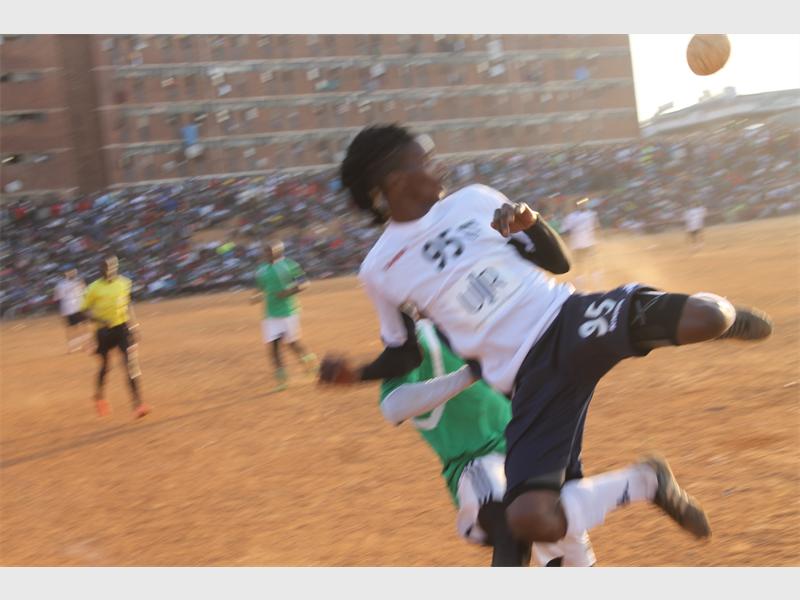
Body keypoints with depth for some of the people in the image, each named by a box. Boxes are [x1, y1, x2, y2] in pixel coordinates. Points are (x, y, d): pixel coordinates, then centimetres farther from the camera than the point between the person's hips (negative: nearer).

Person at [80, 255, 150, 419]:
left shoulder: (124, 283, 1)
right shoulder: (94, 288, -9)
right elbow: (85, 310, -4)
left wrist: (133, 325, 14)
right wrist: (99, 319, -21)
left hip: (123, 327, 2)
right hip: (104, 331, -1)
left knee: (131, 364, -12)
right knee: (104, 366, 13)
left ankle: (137, 402, -13)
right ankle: (99, 396, 42)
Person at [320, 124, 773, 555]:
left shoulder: (474, 201, 10)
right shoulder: (379, 270, 7)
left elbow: (559, 262, 14)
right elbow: (405, 355, 16)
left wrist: (531, 223, -7)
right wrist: (358, 373, -2)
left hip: (567, 320, 0)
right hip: (530, 378, 0)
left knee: (706, 317, -29)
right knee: (531, 520, -23)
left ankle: (725, 318, 14)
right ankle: (644, 481, 7)